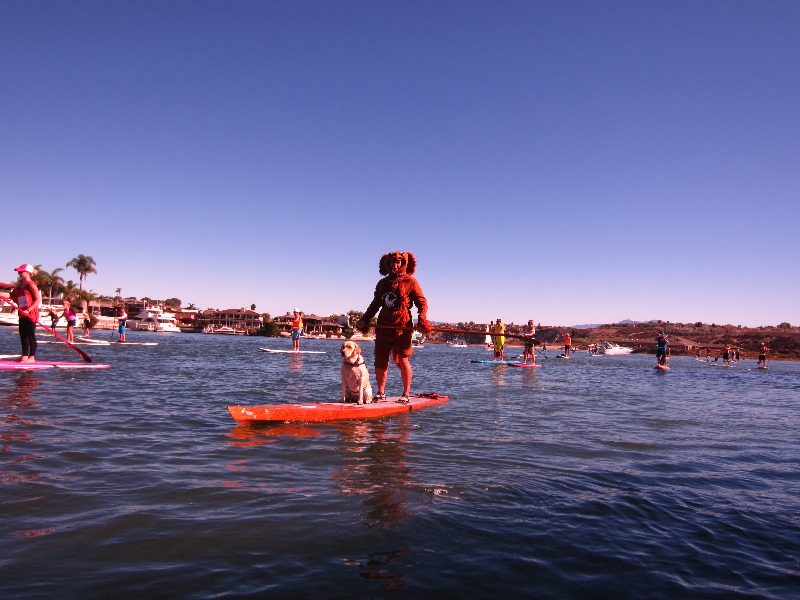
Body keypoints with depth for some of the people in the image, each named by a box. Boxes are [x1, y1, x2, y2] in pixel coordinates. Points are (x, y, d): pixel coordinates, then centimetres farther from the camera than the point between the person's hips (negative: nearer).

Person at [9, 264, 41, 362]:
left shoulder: (31, 284, -9)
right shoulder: (20, 285, 16)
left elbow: (38, 299, -16)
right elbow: (12, 295, 14)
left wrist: (28, 310, -21)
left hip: (31, 314, -8)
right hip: (22, 314, 8)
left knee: (30, 336, -5)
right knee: (23, 335, 11)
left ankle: (32, 357, 0)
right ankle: (25, 356, 18)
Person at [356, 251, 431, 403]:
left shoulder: (410, 282, 3)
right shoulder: (382, 283, 18)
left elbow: (422, 302, -1)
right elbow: (375, 304, 25)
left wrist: (422, 319, -16)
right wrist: (364, 319, 17)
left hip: (402, 327, -5)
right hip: (383, 326, 5)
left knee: (402, 360, -6)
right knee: (380, 360, 5)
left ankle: (406, 394, 5)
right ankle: (381, 393, 18)